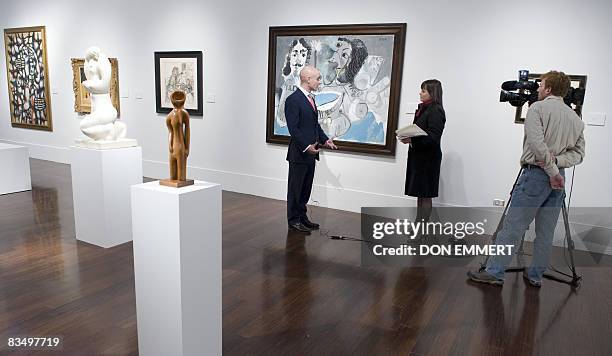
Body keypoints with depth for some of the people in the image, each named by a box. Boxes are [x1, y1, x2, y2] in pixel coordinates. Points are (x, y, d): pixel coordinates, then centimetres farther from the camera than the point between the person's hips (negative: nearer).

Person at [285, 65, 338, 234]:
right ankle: (293, 220, 14)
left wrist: (325, 139, 7)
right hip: (299, 153, -9)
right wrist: (306, 147, -23)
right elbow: (293, 128, -19)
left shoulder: (310, 98, 14)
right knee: (295, 188, 4)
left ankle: (302, 217, 27)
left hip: (310, 153, 9)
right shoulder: (293, 100, -14)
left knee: (306, 188, 16)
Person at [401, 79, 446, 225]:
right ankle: (418, 224, 23)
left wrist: (412, 140, -25)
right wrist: (407, 135, 2)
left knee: (425, 195, -2)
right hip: (418, 156, 9)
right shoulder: (423, 109, 13)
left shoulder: (435, 111, -14)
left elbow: (433, 138, -20)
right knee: (419, 194, 14)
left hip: (428, 159, -9)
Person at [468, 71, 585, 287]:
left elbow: (537, 143, -18)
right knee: (546, 232, 11)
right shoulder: (576, 118, 15)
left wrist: (553, 171, -12)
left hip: (536, 174, -7)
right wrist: (557, 160, -5)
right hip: (558, 179, 7)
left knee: (512, 227, -5)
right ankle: (535, 275, 19)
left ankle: (494, 272, -3)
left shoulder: (538, 109, -6)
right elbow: (579, 153, 9)